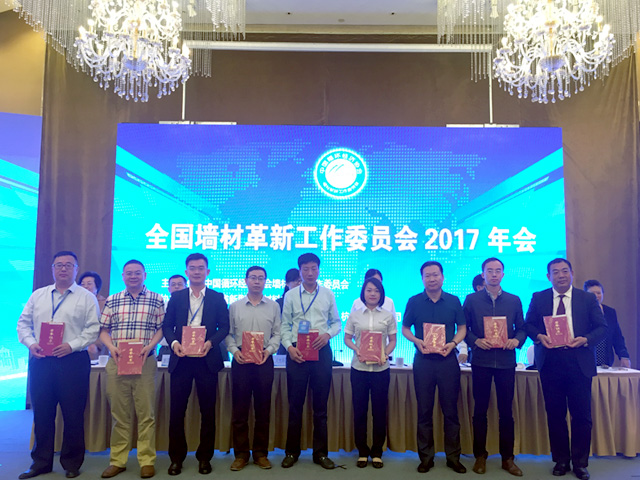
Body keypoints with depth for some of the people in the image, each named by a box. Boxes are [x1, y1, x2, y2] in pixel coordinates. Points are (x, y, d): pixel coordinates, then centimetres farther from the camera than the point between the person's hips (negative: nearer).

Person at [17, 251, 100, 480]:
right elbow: (23, 323, 12)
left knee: (73, 415, 2)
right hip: (40, 360, 3)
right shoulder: (37, 295, 14)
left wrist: (71, 345, -16)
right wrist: (31, 343, -5)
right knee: (42, 413, 10)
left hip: (73, 360, -3)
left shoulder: (86, 297, 2)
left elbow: (93, 329, -4)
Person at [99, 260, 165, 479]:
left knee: (146, 413, 0)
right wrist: (112, 347, -8)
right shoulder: (112, 300, 11)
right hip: (116, 362, 2)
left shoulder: (156, 300, 5)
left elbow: (162, 328, 3)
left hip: (145, 362, -2)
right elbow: (103, 330, 10)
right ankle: (117, 460, 18)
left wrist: (149, 346, -13)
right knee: (119, 413, 8)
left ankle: (147, 461, 9)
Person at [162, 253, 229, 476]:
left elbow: (224, 326, 2)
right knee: (176, 410, 4)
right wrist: (173, 342, -12)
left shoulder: (217, 297, 6)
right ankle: (176, 457, 19)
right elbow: (167, 325, 6)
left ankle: (205, 457, 19)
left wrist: (211, 342, -15)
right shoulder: (176, 297, 9)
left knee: (207, 410, 5)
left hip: (207, 359, -1)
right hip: (181, 358, 1)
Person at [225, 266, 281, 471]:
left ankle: (261, 453, 19)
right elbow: (228, 333, 5)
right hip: (240, 361, 0)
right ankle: (241, 454, 16)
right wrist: (234, 350, -11)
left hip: (264, 361, 0)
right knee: (239, 409, 4)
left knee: (263, 409, 8)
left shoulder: (273, 306, 5)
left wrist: (269, 349, -11)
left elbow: (277, 334, 5)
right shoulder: (235, 306, 5)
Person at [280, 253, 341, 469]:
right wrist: (289, 347, -11)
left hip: (321, 351, 1)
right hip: (297, 351, 0)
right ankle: (292, 451, 19)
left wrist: (328, 334, -11)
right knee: (295, 403, 6)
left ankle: (321, 453, 18)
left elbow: (336, 322, 9)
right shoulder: (290, 295, 4)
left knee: (320, 404, 7)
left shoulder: (328, 294, 6)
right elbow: (285, 325, 3)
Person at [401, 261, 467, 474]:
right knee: (424, 410, 6)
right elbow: (405, 328, 7)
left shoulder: (453, 301, 3)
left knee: (450, 410, 6)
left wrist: (453, 343, -12)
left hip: (448, 360, 0)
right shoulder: (414, 302, 2)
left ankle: (453, 456, 19)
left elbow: (462, 328, 7)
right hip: (423, 360, 0)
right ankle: (426, 457, 18)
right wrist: (417, 341, -12)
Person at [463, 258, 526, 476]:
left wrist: (516, 340, -11)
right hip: (481, 360, -1)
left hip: (506, 361, 1)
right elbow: (463, 329, 3)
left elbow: (521, 328, 9)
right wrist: (476, 341, -14)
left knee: (506, 411, 7)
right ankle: (480, 456, 19)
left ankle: (507, 458, 20)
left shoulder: (514, 300, 7)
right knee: (480, 410, 7)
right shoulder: (471, 300, 2)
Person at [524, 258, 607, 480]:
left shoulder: (587, 298, 5)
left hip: (579, 363, 0)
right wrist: (538, 336, -11)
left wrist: (585, 339, -13)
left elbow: (602, 327, 5)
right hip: (550, 362, 1)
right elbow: (528, 324, 9)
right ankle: (561, 460, 22)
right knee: (555, 414, 8)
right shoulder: (538, 298, 7)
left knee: (581, 414, 3)